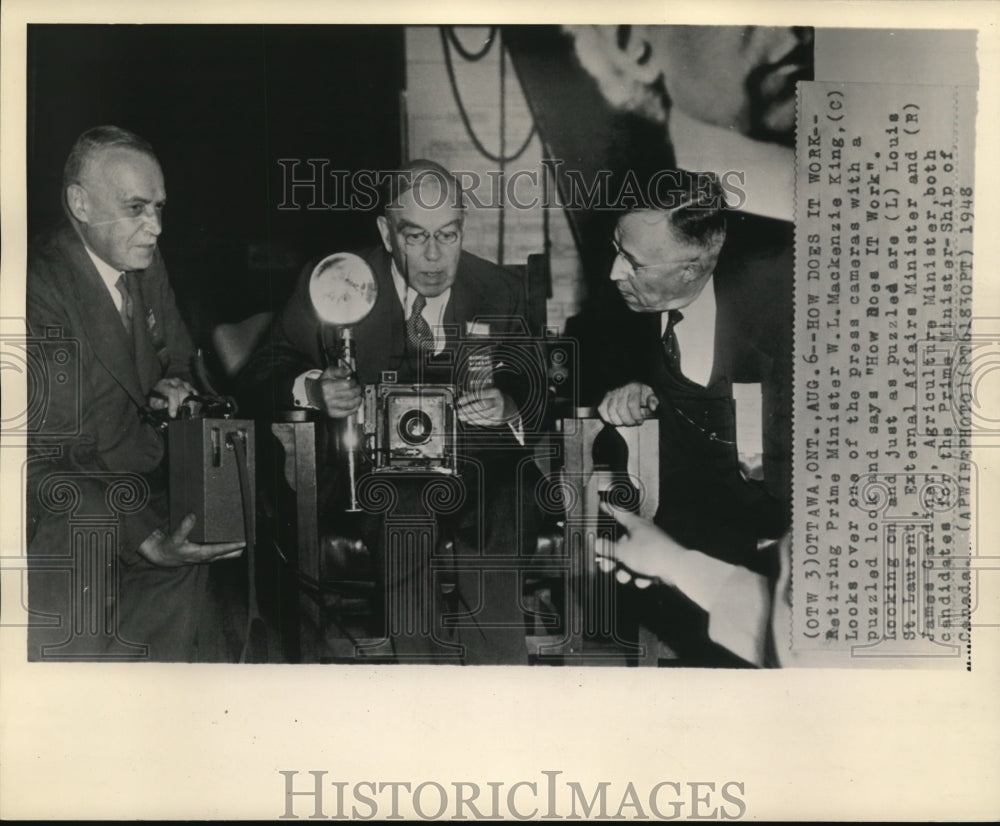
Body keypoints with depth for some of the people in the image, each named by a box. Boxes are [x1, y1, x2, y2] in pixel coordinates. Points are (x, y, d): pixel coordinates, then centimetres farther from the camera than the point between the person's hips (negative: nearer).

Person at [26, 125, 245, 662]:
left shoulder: (146, 264, 5)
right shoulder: (37, 289, -19)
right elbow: (39, 462, -20)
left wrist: (173, 385, -2)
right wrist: (145, 539, -29)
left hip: (153, 487, 7)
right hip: (73, 513, -6)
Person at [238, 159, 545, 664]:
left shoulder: (497, 293, 9)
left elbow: (531, 393, 7)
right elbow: (258, 379, 4)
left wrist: (506, 408, -17)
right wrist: (312, 389, -19)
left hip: (473, 466, 2)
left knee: (501, 503, -29)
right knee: (403, 513, -33)